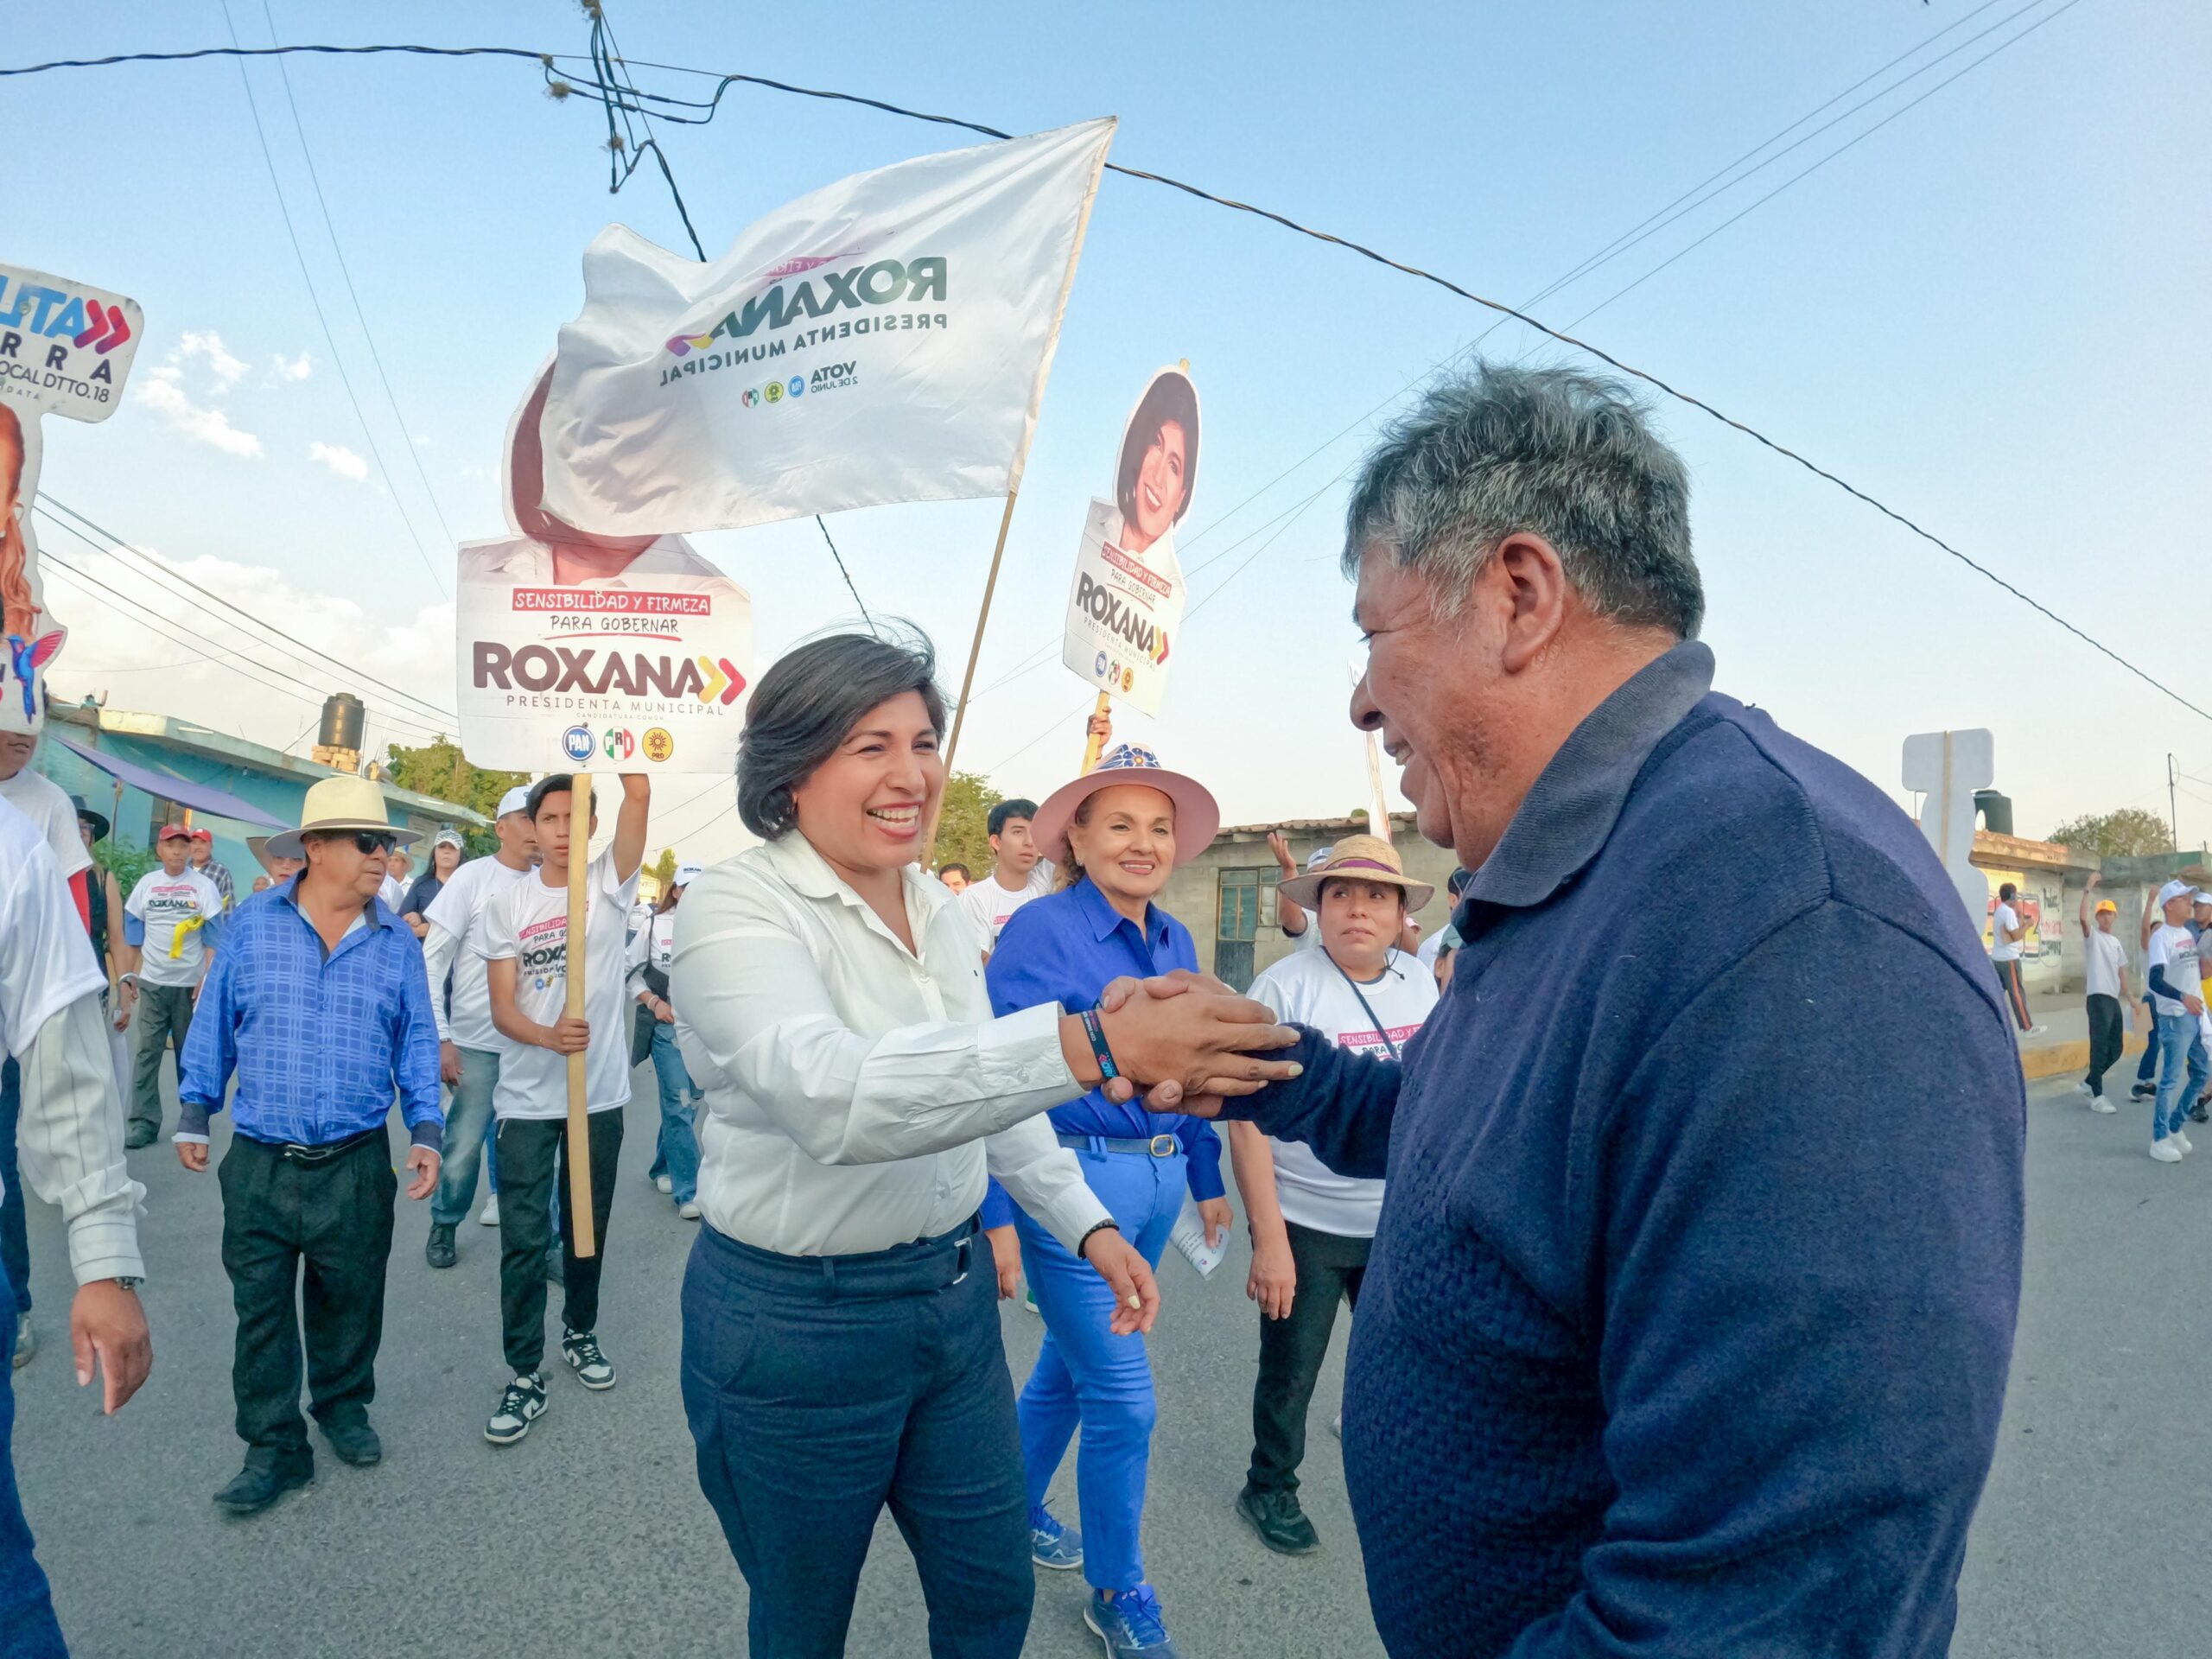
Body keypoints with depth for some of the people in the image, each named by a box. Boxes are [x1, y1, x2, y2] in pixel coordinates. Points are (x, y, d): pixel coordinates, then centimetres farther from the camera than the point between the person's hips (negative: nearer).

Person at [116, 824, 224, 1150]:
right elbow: (132, 934, 11)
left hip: (190, 983, -2)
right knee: (147, 1052, -1)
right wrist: (127, 976, 7)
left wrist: (207, 979, -8)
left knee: (190, 1053, 6)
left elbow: (213, 938, -2)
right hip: (152, 982, 2)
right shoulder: (146, 884, 6)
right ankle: (144, 1122, 3)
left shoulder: (204, 886, -1)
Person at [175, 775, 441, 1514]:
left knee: (349, 1300, 14)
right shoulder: (252, 926, -3)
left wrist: (425, 1131, -3)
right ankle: (274, 1447, 20)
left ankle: (342, 1404, 36)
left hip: (356, 1166, 1)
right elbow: (214, 1025, 5)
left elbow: (417, 1041, 3)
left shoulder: (397, 942, -1)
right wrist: (193, 1114, 7)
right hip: (259, 1163, -1)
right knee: (261, 1310, 6)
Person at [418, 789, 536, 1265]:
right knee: (463, 1145, 4)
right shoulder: (473, 877, -5)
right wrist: (441, 1038, -9)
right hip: (476, 1042, -2)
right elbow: (432, 961, -5)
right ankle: (444, 1225, 26)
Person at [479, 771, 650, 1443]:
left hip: (599, 1092, 0)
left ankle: (581, 1331, 37)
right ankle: (524, 1373, 13)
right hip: (527, 1098, 0)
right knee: (523, 1238, 2)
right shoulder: (509, 902, -1)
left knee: (588, 1224, 16)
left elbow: (640, 795, -20)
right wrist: (549, 1035, -26)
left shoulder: (610, 882, -4)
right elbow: (502, 1007, -6)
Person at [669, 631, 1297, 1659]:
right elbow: (832, 1094, -39)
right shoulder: (733, 908, -20)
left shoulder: (937, 908, 2)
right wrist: (1088, 1045, -50)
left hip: (954, 1294, 6)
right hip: (793, 1319, -6)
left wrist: (1084, 1223, 5)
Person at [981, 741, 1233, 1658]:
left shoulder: (1177, 942, 6)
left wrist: (1207, 1180, 17)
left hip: (1156, 1184, 7)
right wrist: (997, 1215, -19)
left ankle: (1015, 1509, 46)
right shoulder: (1042, 930, -15)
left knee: (1069, 1365, 22)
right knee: (1123, 1398, 1)